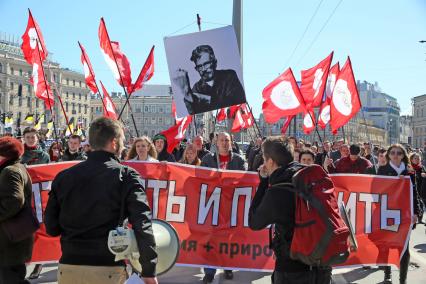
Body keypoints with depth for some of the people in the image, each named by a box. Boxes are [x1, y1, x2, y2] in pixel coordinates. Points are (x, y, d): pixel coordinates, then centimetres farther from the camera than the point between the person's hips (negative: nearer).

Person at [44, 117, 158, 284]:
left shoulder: (64, 176, 3)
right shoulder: (126, 175, -7)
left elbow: (51, 228, 5)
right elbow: (142, 225, -14)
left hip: (68, 268, 3)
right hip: (108, 270, -3)